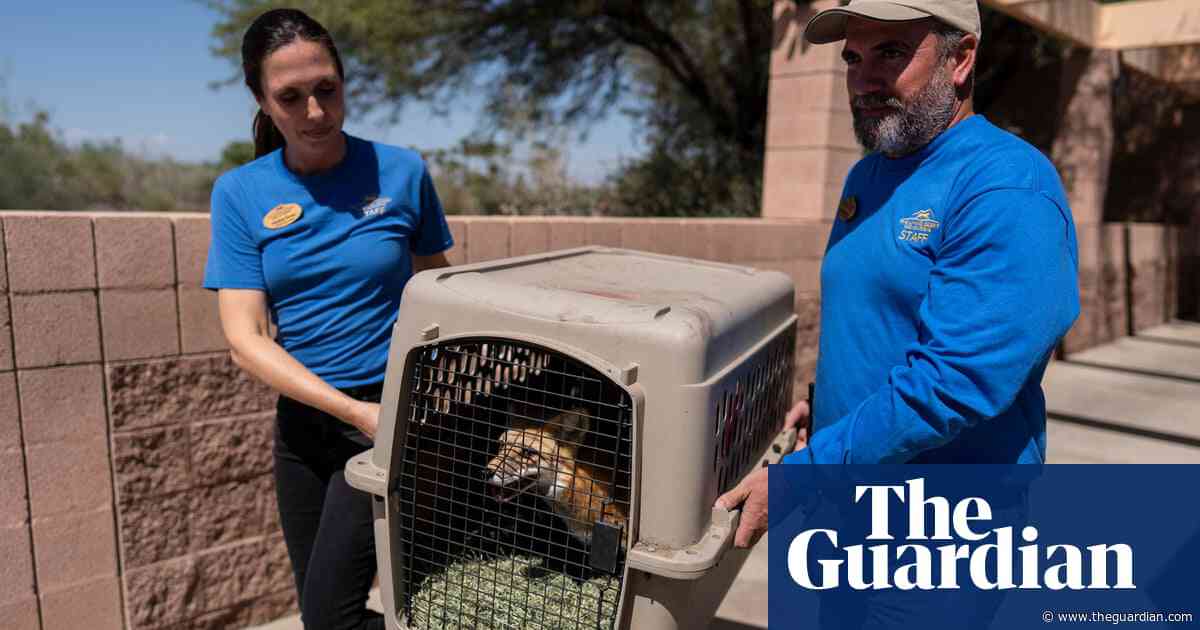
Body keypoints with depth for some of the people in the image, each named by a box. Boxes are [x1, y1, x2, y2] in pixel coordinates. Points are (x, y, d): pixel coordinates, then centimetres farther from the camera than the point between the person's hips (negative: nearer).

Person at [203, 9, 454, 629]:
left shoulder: (401, 172, -5)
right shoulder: (240, 193, -2)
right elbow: (246, 339, -8)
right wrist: (355, 411, -18)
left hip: (393, 414, -3)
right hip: (304, 421, 4)